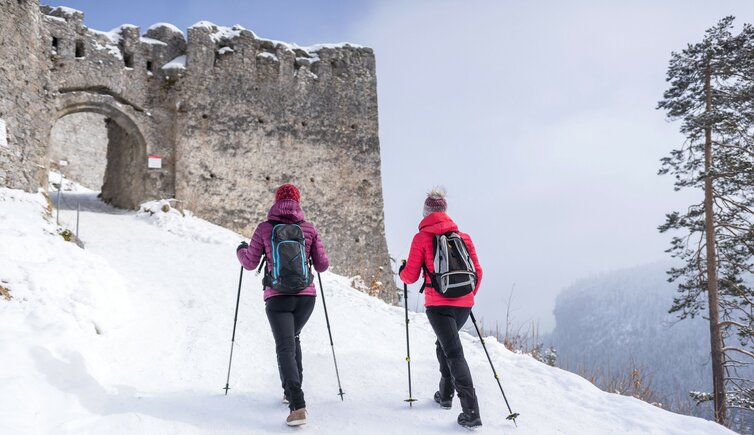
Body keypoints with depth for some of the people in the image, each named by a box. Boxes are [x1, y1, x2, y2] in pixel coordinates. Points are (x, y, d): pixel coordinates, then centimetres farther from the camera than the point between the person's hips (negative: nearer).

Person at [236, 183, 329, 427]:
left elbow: (250, 263, 3)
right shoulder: (309, 229, 2)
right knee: (293, 338, 27)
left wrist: (240, 250, 24)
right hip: (306, 296, 3)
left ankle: (298, 407, -22)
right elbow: (322, 266, 5)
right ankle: (293, 393, 31)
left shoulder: (265, 229, -2)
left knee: (285, 348, -6)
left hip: (277, 297, -3)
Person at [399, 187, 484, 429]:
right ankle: (445, 395, 34)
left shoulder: (422, 237, -4)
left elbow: (411, 276, -3)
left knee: (454, 353, -6)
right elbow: (477, 272, 12)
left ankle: (471, 412, -14)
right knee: (445, 343, 27)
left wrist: (401, 272, 20)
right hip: (464, 304, 5)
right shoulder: (463, 237, 9)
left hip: (439, 305, -5)